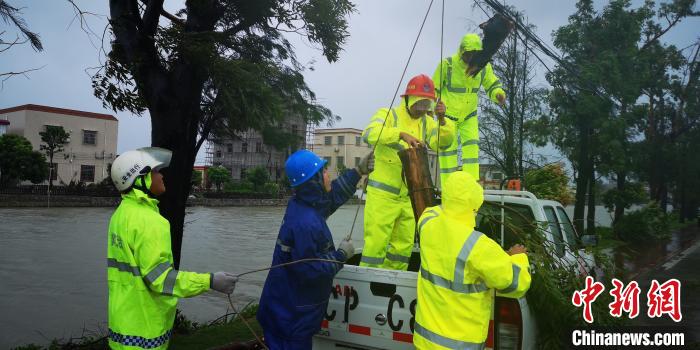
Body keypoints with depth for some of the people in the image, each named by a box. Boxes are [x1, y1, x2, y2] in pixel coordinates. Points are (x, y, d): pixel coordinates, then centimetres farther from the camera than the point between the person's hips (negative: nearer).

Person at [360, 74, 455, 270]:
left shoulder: (427, 122, 11)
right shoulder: (389, 115, -6)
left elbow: (444, 142, -3)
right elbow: (369, 134, -26)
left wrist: (442, 120, -20)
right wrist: (401, 134, -39)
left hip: (409, 195, 6)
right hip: (383, 193, -6)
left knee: (404, 244, 14)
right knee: (376, 241, -5)